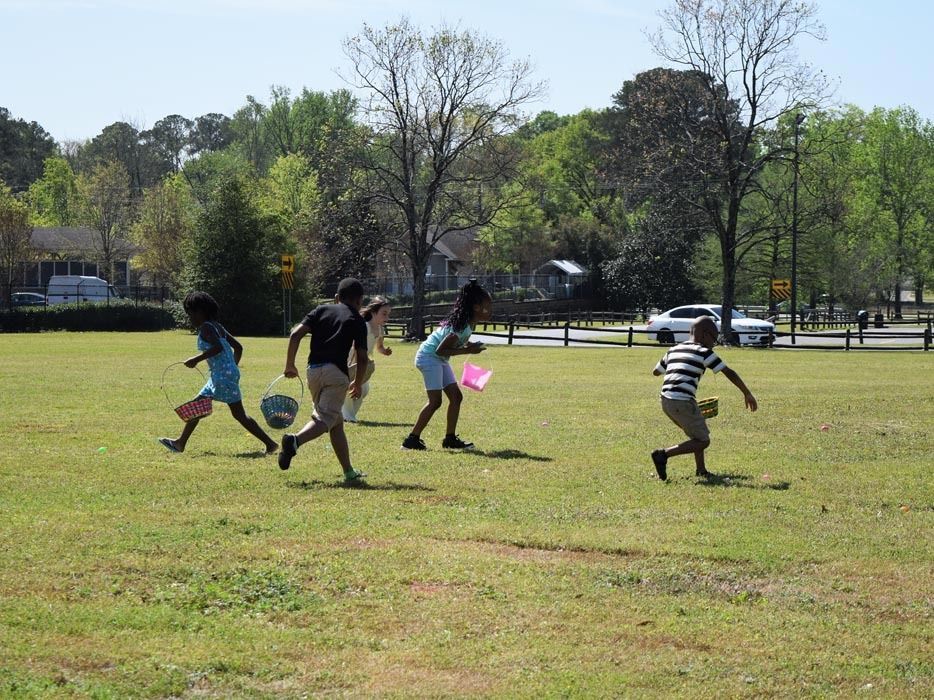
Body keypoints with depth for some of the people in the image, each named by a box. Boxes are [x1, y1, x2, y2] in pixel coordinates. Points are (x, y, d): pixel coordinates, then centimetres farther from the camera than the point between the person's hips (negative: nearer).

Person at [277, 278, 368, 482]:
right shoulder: (357, 320, 7)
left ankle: (349, 472, 16)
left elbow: (295, 334, 4)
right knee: (325, 419, -11)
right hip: (336, 373, -5)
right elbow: (362, 358, 2)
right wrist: (358, 384, 17)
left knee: (336, 422, 14)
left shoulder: (321, 310, 16)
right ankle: (295, 440, -40)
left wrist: (290, 365, 9)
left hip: (313, 370, 5)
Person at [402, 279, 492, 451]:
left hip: (439, 360, 10)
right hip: (429, 357, -10)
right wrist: (467, 351, -23)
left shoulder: (469, 323, 2)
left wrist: (468, 347, -3)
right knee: (435, 401, -12)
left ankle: (450, 439, 11)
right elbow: (441, 350, -26)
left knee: (456, 396, 6)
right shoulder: (462, 326, -26)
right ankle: (412, 439, -8)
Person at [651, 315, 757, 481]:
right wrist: (747, 394, 5)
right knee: (703, 441, 0)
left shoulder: (674, 350, 18)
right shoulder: (703, 352, -1)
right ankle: (664, 454, -13)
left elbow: (656, 371, 30)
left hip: (666, 401, 8)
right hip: (683, 403, -8)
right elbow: (729, 373, -2)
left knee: (698, 433, 25)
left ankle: (701, 470, 25)